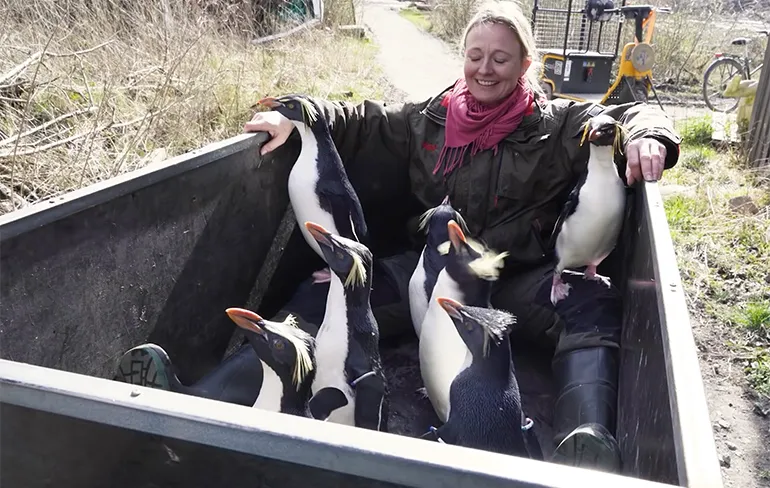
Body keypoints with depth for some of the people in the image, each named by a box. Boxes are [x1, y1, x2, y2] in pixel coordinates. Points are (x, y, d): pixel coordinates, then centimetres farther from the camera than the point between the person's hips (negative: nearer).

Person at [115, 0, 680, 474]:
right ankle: (199, 403, -22)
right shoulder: (430, 119, 11)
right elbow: (363, 120, 13)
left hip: (519, 276, -1)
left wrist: (647, 138, -24)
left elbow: (631, 114, 1)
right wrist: (297, 118, -2)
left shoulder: (557, 124, 3)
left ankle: (588, 452, -45)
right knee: (327, 292, -18)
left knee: (593, 302, -33)